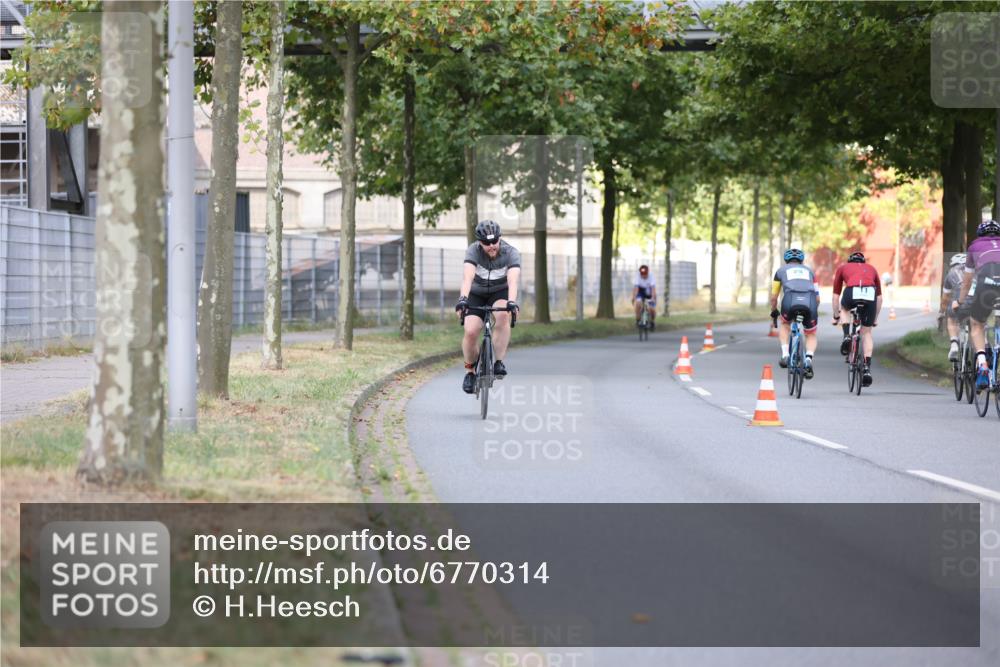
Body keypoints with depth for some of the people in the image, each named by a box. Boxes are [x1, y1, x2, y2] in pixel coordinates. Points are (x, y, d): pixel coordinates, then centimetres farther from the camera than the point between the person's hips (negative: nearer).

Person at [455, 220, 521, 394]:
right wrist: (462, 299, -58)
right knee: (471, 331, -19)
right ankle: (470, 371, 7)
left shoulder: (511, 253, -26)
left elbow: (513, 279, -41)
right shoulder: (474, 251, -26)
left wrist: (512, 302, -58)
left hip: (500, 292, 0)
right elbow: (467, 277, -40)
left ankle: (499, 362, -25)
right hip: (476, 294, 0)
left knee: (503, 315, -34)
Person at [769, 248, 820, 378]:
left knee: (785, 325, 32)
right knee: (811, 335, 24)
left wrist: (774, 311, 48)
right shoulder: (809, 271, 33)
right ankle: (808, 359, -3)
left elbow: (773, 297, 30)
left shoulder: (781, 271, 29)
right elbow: (817, 297, 32)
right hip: (810, 302, 1)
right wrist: (813, 311, 50)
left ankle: (785, 355, 12)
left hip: (790, 300, -1)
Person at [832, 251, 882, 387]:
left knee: (844, 308, 36)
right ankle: (867, 368, 9)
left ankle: (846, 336, 13)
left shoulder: (843, 267, 34)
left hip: (851, 292, -1)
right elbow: (879, 297, 40)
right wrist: (875, 318, 50)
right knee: (867, 332, 17)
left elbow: (836, 295, 36)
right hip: (870, 294, 1)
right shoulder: (871, 268, 37)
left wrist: (836, 316, 46)